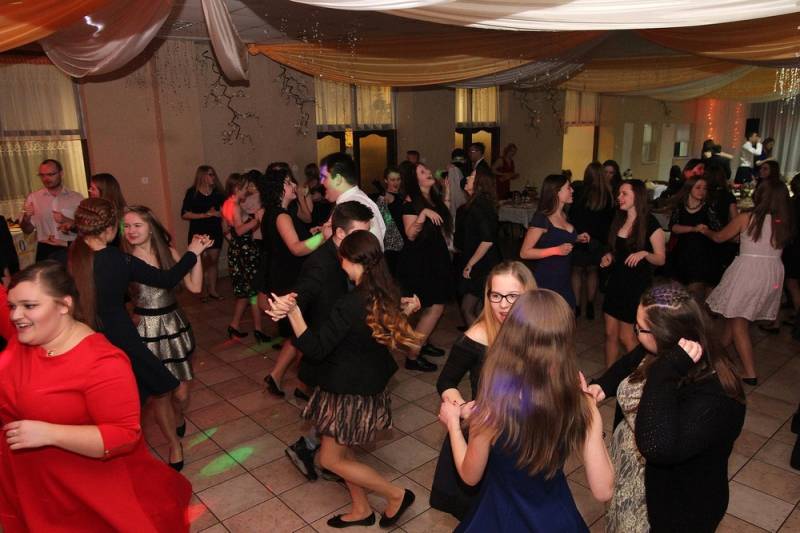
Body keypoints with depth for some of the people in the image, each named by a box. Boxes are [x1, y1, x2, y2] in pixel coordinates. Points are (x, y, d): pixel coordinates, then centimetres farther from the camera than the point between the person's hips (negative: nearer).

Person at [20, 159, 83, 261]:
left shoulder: (77, 198, 1)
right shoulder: (33, 198, 5)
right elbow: (27, 230, 8)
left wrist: (67, 221, -15)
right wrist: (26, 218, -11)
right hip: (45, 251, 1)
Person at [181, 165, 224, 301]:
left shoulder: (218, 192, 2)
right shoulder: (192, 192, -7)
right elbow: (184, 214, -10)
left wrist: (216, 213, -15)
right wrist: (203, 215, -16)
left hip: (215, 232, 3)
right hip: (198, 232, -3)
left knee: (213, 261, 9)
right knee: (203, 263, 3)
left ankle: (212, 290, 20)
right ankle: (204, 291, 16)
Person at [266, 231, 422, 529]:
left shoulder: (350, 305, -30)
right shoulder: (387, 295, -5)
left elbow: (315, 349, -25)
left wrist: (293, 312, -29)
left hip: (350, 392, -9)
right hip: (370, 386, 9)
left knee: (330, 459, 11)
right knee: (342, 450, 24)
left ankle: (396, 495, 19)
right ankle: (361, 510, 38)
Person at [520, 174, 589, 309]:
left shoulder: (563, 215, 10)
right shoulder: (541, 218, -16)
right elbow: (524, 253, -18)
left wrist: (576, 238, 9)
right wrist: (556, 250, -24)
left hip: (564, 280, 8)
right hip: (545, 281, -8)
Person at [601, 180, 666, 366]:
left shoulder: (651, 224, -12)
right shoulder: (619, 220, 7)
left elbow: (661, 259, -9)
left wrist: (644, 253, -27)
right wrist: (609, 257, 1)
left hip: (637, 285, -6)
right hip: (616, 281, 6)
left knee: (626, 336, 1)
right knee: (610, 333, 9)